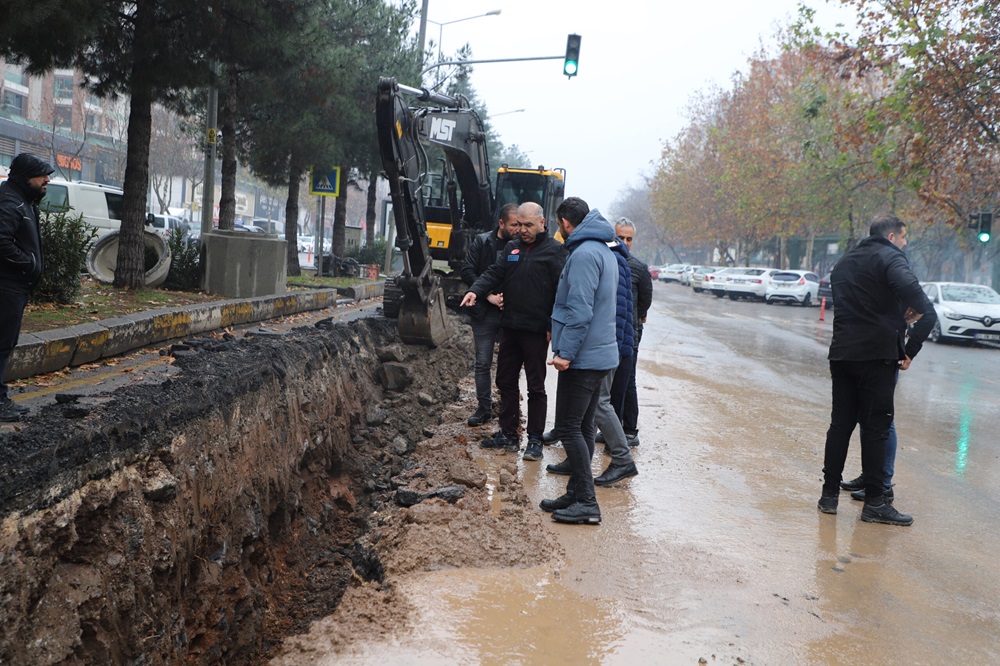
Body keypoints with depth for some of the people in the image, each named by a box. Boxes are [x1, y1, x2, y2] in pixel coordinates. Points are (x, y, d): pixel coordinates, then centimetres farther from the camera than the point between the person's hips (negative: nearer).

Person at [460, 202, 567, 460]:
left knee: (535, 386, 2)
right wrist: (476, 290, -13)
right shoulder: (512, 247, 13)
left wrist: (553, 326, -17)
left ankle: (535, 439, 11)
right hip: (510, 327, 7)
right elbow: (494, 273, 7)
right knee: (505, 381, 13)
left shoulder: (554, 250, -6)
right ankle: (508, 434, 24)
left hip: (536, 331, -6)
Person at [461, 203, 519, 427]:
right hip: (485, 313, 1)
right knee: (483, 363, 6)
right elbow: (467, 271, -3)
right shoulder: (482, 242, 0)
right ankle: (484, 408, 16)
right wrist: (488, 295, -12)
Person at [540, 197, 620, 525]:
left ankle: (586, 503, -4)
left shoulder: (584, 254, -16)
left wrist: (566, 352, -21)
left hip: (582, 358, -10)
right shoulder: (605, 251, 16)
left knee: (568, 428, -6)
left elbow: (580, 310, -23)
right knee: (582, 427, 15)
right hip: (601, 355, 10)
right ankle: (577, 494, 22)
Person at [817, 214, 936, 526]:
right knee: (876, 427, -2)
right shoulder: (890, 258, -6)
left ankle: (829, 494, 14)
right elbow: (927, 312, -19)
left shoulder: (845, 262, 17)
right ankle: (874, 503, 2)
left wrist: (899, 316, 13)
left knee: (840, 423, 12)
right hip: (877, 355, -6)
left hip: (842, 354, 7)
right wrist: (911, 349, -11)